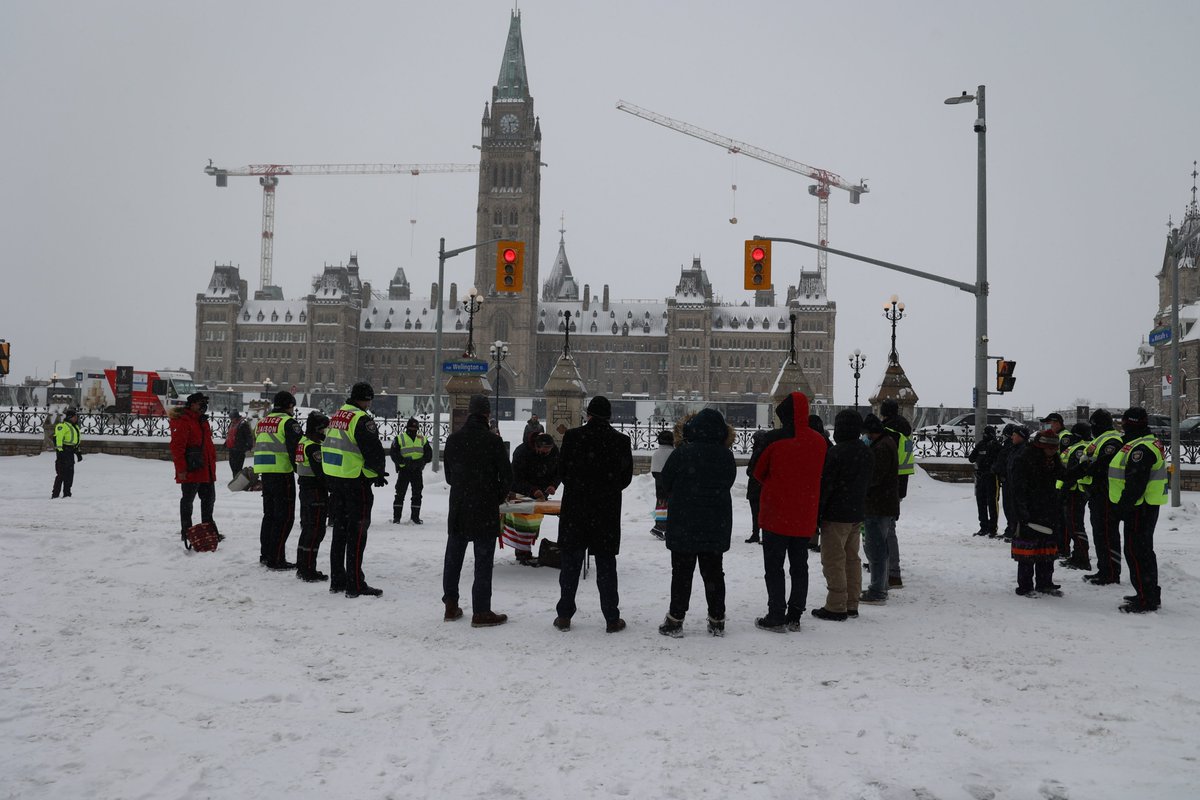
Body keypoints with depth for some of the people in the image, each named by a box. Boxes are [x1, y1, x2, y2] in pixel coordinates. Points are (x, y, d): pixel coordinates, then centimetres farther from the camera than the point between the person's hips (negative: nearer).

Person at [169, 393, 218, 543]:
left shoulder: (202, 421, 17)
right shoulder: (182, 421, -13)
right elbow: (177, 446, -19)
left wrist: (213, 461, 21)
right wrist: (181, 468, -22)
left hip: (206, 471, 9)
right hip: (190, 471, -9)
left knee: (209, 499, 14)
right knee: (187, 501, 1)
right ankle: (186, 532, 8)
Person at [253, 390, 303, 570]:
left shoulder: (262, 422, 16)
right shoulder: (288, 422, -11)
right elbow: (296, 449, -16)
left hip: (265, 474, 8)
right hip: (282, 473, -8)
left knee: (270, 514, 19)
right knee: (284, 516, -4)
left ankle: (265, 554, 25)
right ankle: (276, 559, -6)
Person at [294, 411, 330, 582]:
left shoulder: (303, 441, 13)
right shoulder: (314, 446, -18)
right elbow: (321, 471, -23)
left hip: (305, 489, 10)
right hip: (316, 491, -10)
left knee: (307, 528, 16)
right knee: (316, 531, -6)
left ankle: (301, 568, 22)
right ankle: (308, 571, -5)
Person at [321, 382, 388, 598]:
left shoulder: (336, 416, 13)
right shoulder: (361, 419, -15)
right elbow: (373, 450, -18)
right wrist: (379, 473, 0)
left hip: (333, 478, 9)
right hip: (356, 481, -9)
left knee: (340, 529, 16)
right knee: (357, 532, -4)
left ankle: (337, 580, 22)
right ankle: (355, 584, -3)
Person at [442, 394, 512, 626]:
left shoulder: (453, 439, 2)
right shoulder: (493, 441, -12)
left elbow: (448, 474, 10)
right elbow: (507, 476, -9)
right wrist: (497, 498, 8)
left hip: (458, 509, 5)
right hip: (485, 511, -5)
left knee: (453, 557, 16)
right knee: (483, 561, 0)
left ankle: (451, 606, 22)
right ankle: (481, 612, 1)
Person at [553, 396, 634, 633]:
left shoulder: (572, 436, -8)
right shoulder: (621, 441, -5)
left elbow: (562, 470, 1)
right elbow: (626, 477, 3)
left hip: (574, 509, 0)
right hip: (607, 510, 0)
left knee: (571, 563, 9)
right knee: (606, 565, 8)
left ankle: (564, 616, 13)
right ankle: (612, 619, 11)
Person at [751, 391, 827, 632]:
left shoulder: (775, 439, -14)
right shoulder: (819, 441, 0)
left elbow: (758, 472, -3)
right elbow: (819, 476, 11)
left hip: (776, 515, -4)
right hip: (805, 517, 5)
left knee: (774, 568, 3)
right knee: (800, 567, 12)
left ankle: (776, 617, 2)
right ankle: (794, 617, 15)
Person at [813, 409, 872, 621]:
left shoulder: (835, 453, -18)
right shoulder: (867, 452, 8)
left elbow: (826, 485, -16)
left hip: (836, 515, -8)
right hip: (858, 513, 8)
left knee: (833, 561, -2)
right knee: (852, 558, 15)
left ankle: (836, 607, -1)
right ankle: (851, 604, 20)